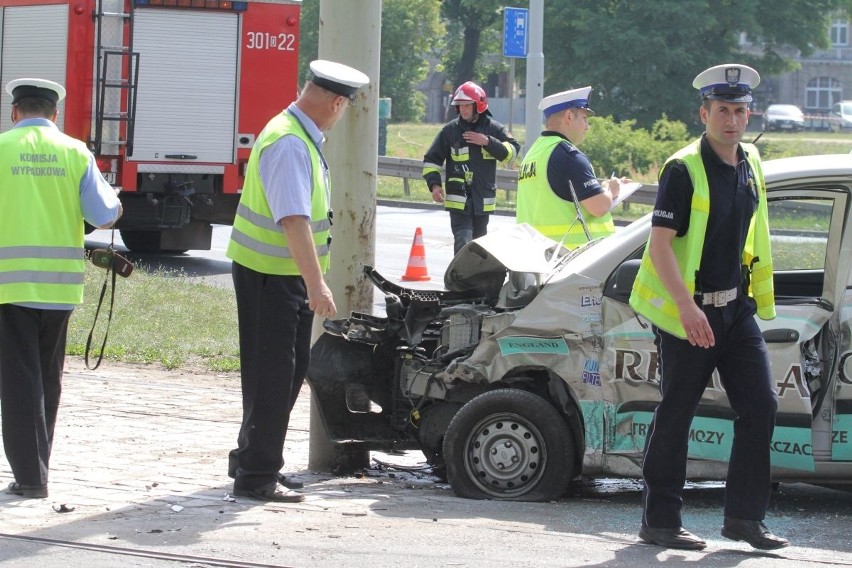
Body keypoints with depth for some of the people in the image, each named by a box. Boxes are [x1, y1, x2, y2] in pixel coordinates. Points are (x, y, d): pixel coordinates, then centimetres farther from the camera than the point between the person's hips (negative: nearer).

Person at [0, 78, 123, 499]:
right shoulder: (75, 153, 0)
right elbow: (103, 216, -2)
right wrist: (115, 201, 20)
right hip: (60, 282, 3)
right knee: (47, 380, 16)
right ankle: (37, 468, 22)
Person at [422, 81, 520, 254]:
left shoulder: (494, 129, 4)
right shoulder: (450, 130, 1)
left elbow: (512, 151, -3)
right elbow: (431, 160, 6)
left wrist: (488, 142, -14)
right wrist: (434, 184, -8)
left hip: (484, 200, 3)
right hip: (458, 200, -3)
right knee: (463, 244, -18)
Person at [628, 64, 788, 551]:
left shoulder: (750, 164, 9)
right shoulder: (684, 169, -13)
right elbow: (659, 244, -18)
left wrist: (757, 296, 20)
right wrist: (687, 307, -26)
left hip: (737, 308, 7)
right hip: (688, 311, -7)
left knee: (761, 405, 2)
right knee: (676, 416, 0)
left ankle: (745, 516, 10)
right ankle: (660, 521, 9)